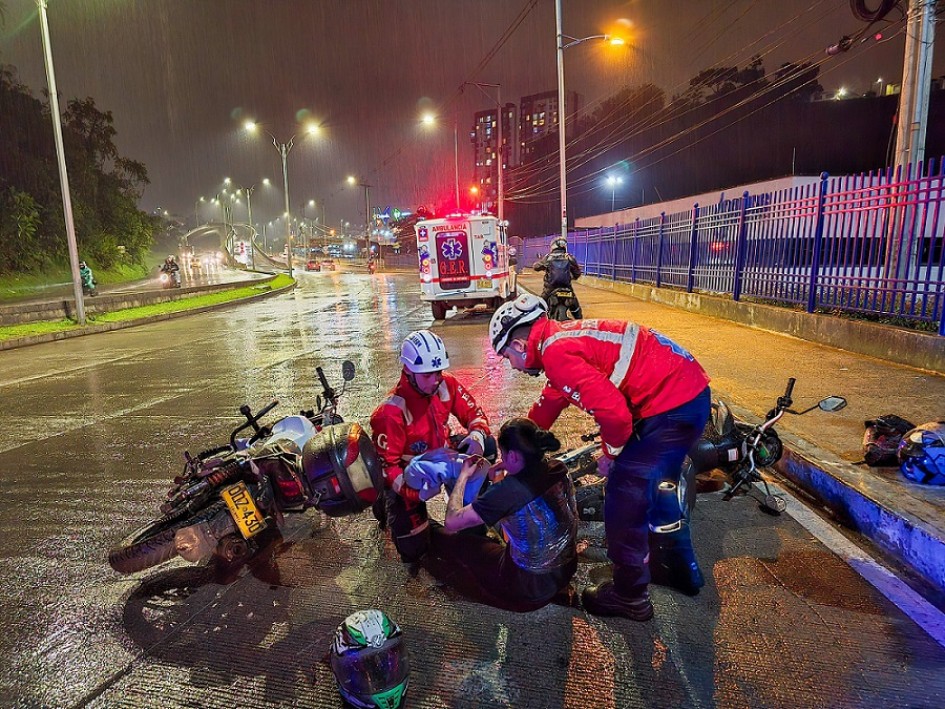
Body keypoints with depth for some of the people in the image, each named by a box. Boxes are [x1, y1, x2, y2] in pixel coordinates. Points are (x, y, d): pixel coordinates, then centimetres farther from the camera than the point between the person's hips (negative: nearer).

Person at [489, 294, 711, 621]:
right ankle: (681, 569, 46)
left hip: (671, 406, -10)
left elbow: (613, 412, -26)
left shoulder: (558, 353, -19)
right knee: (656, 486, 26)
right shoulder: (562, 339, 13)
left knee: (625, 495, 1)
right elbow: (549, 403, 25)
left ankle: (629, 595, 19)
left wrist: (610, 454, -5)